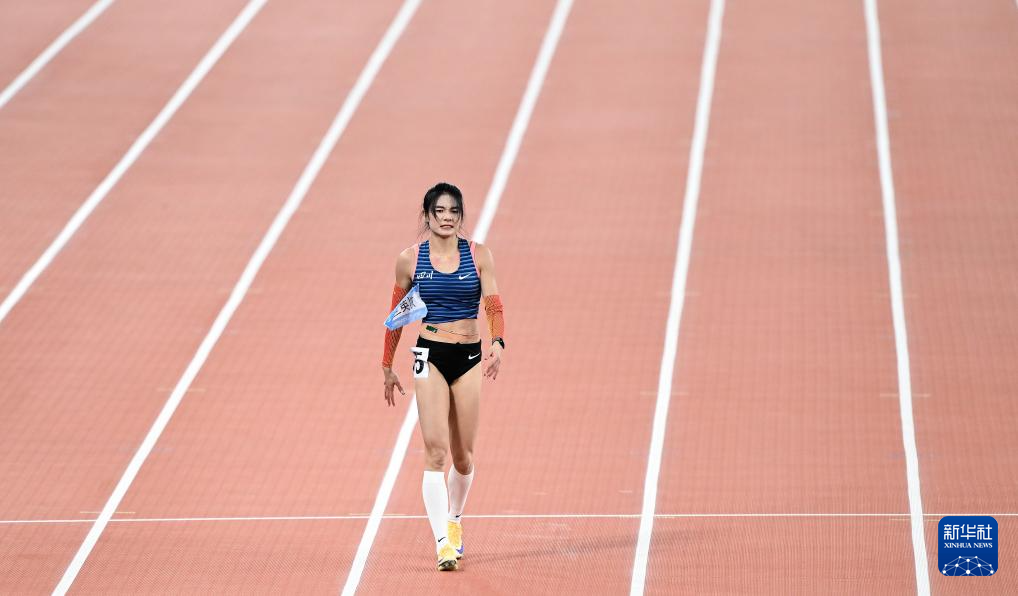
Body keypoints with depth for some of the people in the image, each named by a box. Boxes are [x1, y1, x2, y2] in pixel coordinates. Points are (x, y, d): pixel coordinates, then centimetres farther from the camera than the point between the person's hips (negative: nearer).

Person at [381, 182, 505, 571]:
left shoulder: (478, 255, 1)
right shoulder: (410, 260, 0)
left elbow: (493, 305, -5)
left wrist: (498, 343, -24)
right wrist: (387, 367, 13)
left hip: (469, 357, 2)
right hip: (430, 356, -2)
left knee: (463, 455, 8)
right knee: (435, 450, -13)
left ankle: (455, 520, 35)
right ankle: (442, 541, -18)